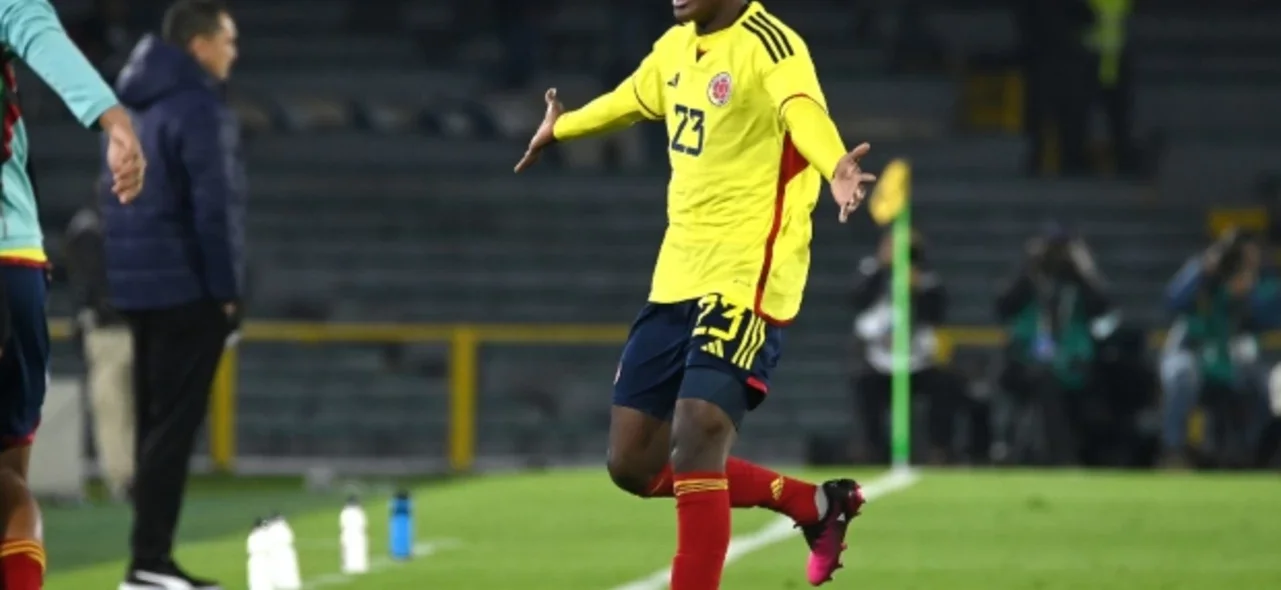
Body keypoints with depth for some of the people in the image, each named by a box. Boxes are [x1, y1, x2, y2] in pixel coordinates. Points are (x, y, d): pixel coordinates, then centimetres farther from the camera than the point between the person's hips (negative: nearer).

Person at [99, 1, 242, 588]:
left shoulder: (136, 106, 15)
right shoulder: (199, 107, -13)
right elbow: (213, 208, -17)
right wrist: (226, 290, -11)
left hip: (138, 286, 9)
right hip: (184, 289, -9)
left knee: (156, 423, 12)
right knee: (173, 426, -8)